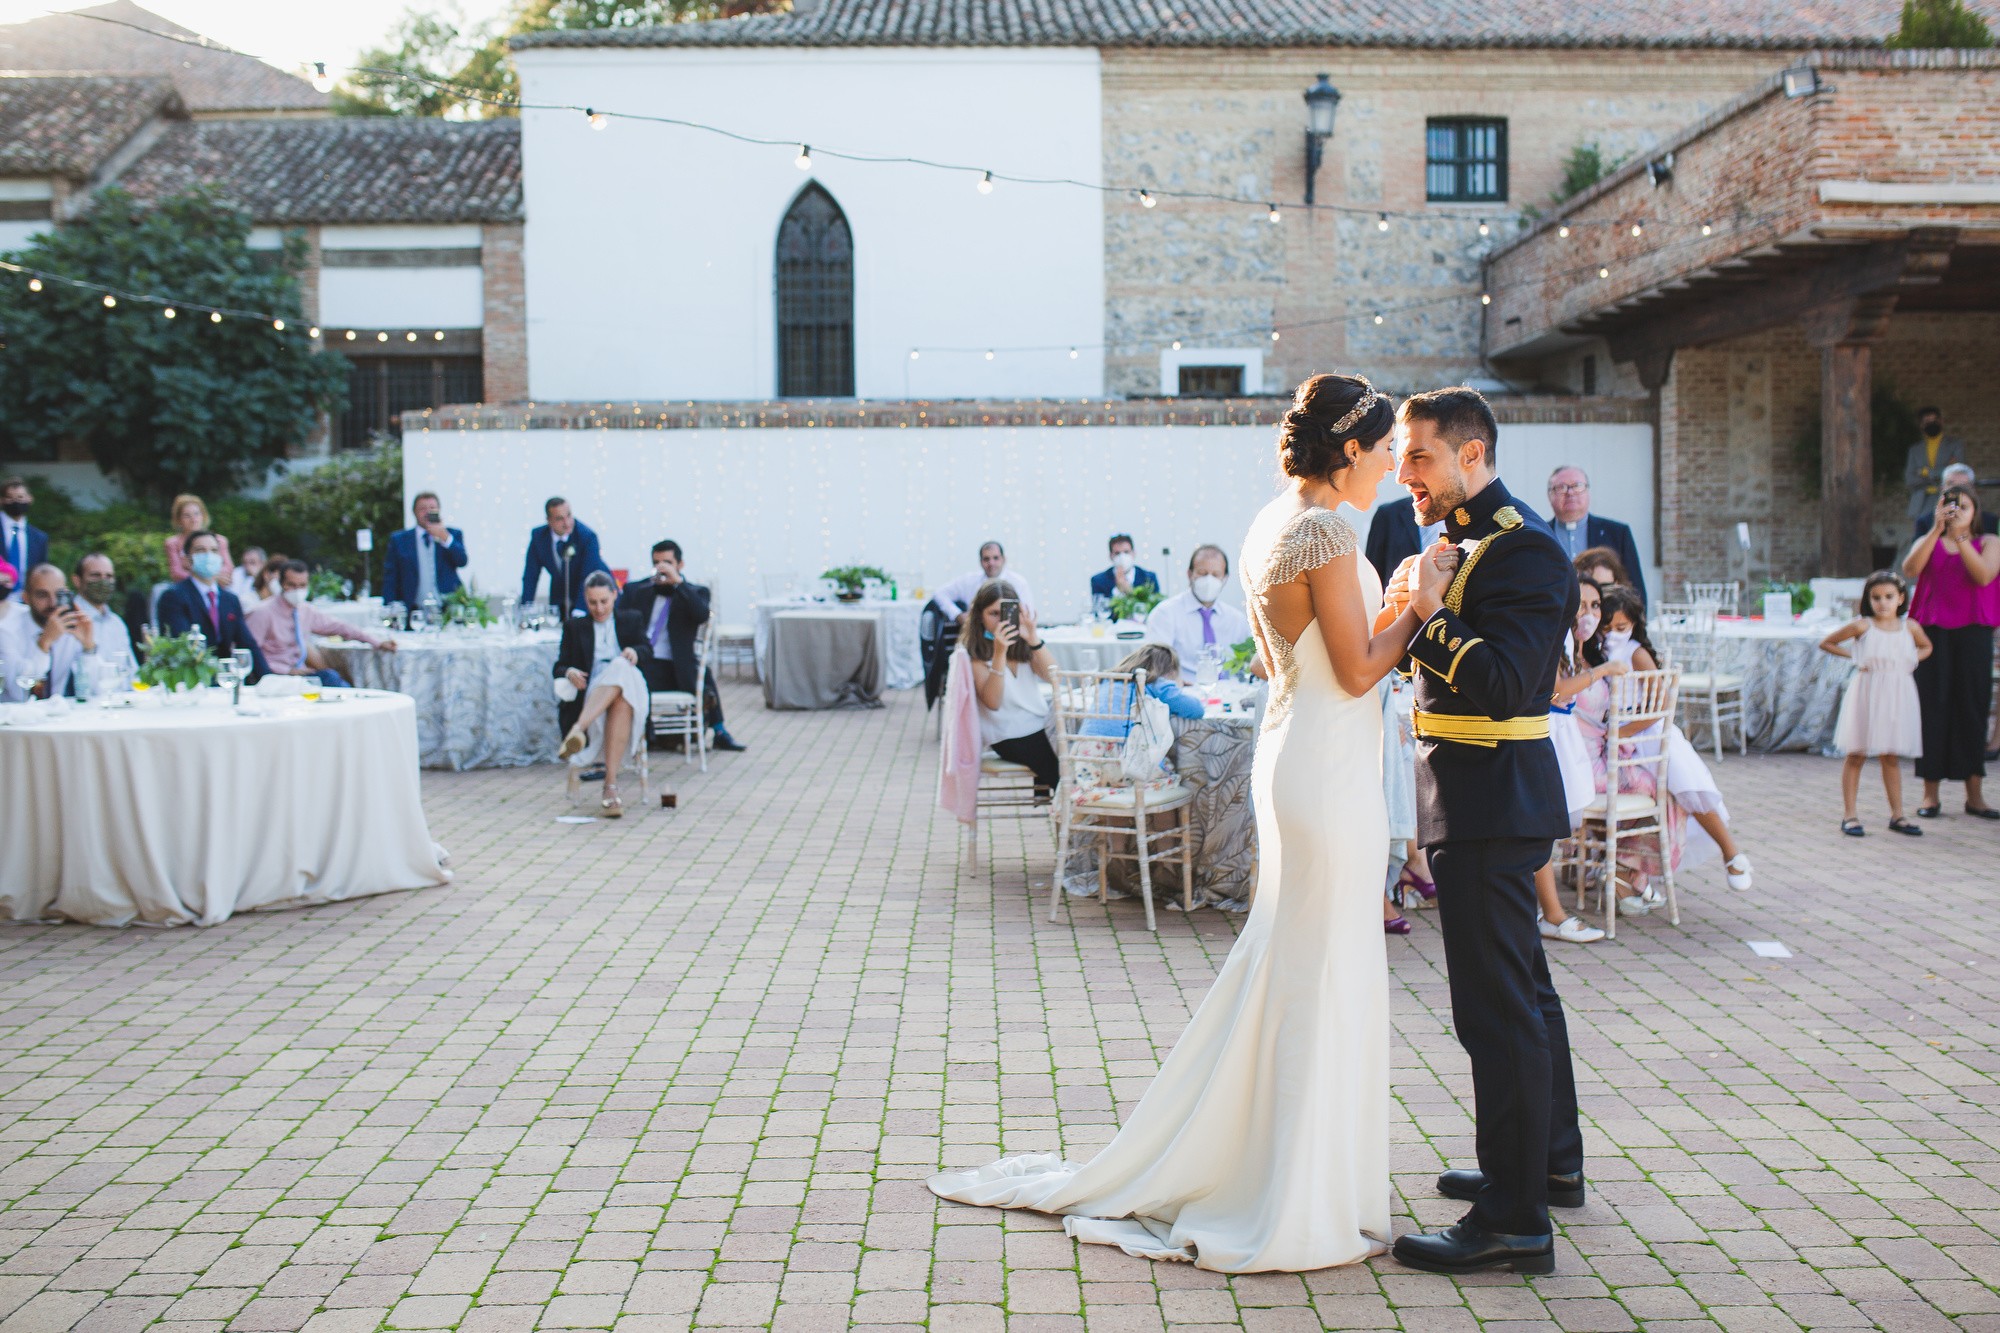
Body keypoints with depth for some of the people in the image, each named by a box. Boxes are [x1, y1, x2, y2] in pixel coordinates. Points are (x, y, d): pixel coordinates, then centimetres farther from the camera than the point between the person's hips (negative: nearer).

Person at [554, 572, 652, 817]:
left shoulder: (632, 620, 27)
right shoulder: (574, 626, 25)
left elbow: (648, 650, 10)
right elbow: (560, 666, 14)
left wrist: (636, 652, -15)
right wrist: (569, 672, -11)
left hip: (631, 690, 1)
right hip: (590, 695, 0)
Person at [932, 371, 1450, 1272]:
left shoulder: (1272, 524, 12)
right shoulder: (1324, 532, -17)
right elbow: (1358, 670, -17)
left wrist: (1392, 609, 18)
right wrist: (1420, 608, -4)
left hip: (1288, 751, 10)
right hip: (1329, 767, -10)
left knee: (1281, 966, 18)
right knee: (1323, 976, 0)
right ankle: (1297, 1207, 12)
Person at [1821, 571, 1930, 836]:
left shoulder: (1910, 628, 3)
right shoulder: (1862, 626, -6)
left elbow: (1926, 647, 23)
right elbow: (1826, 643, 1)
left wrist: (1912, 661, 4)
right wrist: (1853, 655, -7)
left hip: (1897, 696, 3)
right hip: (1866, 695, -3)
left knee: (1891, 757, 11)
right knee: (1856, 755, 1)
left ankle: (1897, 815, 18)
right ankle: (1849, 815, 6)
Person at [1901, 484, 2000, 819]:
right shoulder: (1928, 542, 12)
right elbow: (1910, 569, -10)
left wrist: (1960, 536, -15)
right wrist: (1937, 530, -15)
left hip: (1972, 631, 0)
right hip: (1932, 629, 0)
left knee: (1972, 706, -1)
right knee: (1932, 706, -2)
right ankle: (1931, 794, 3)